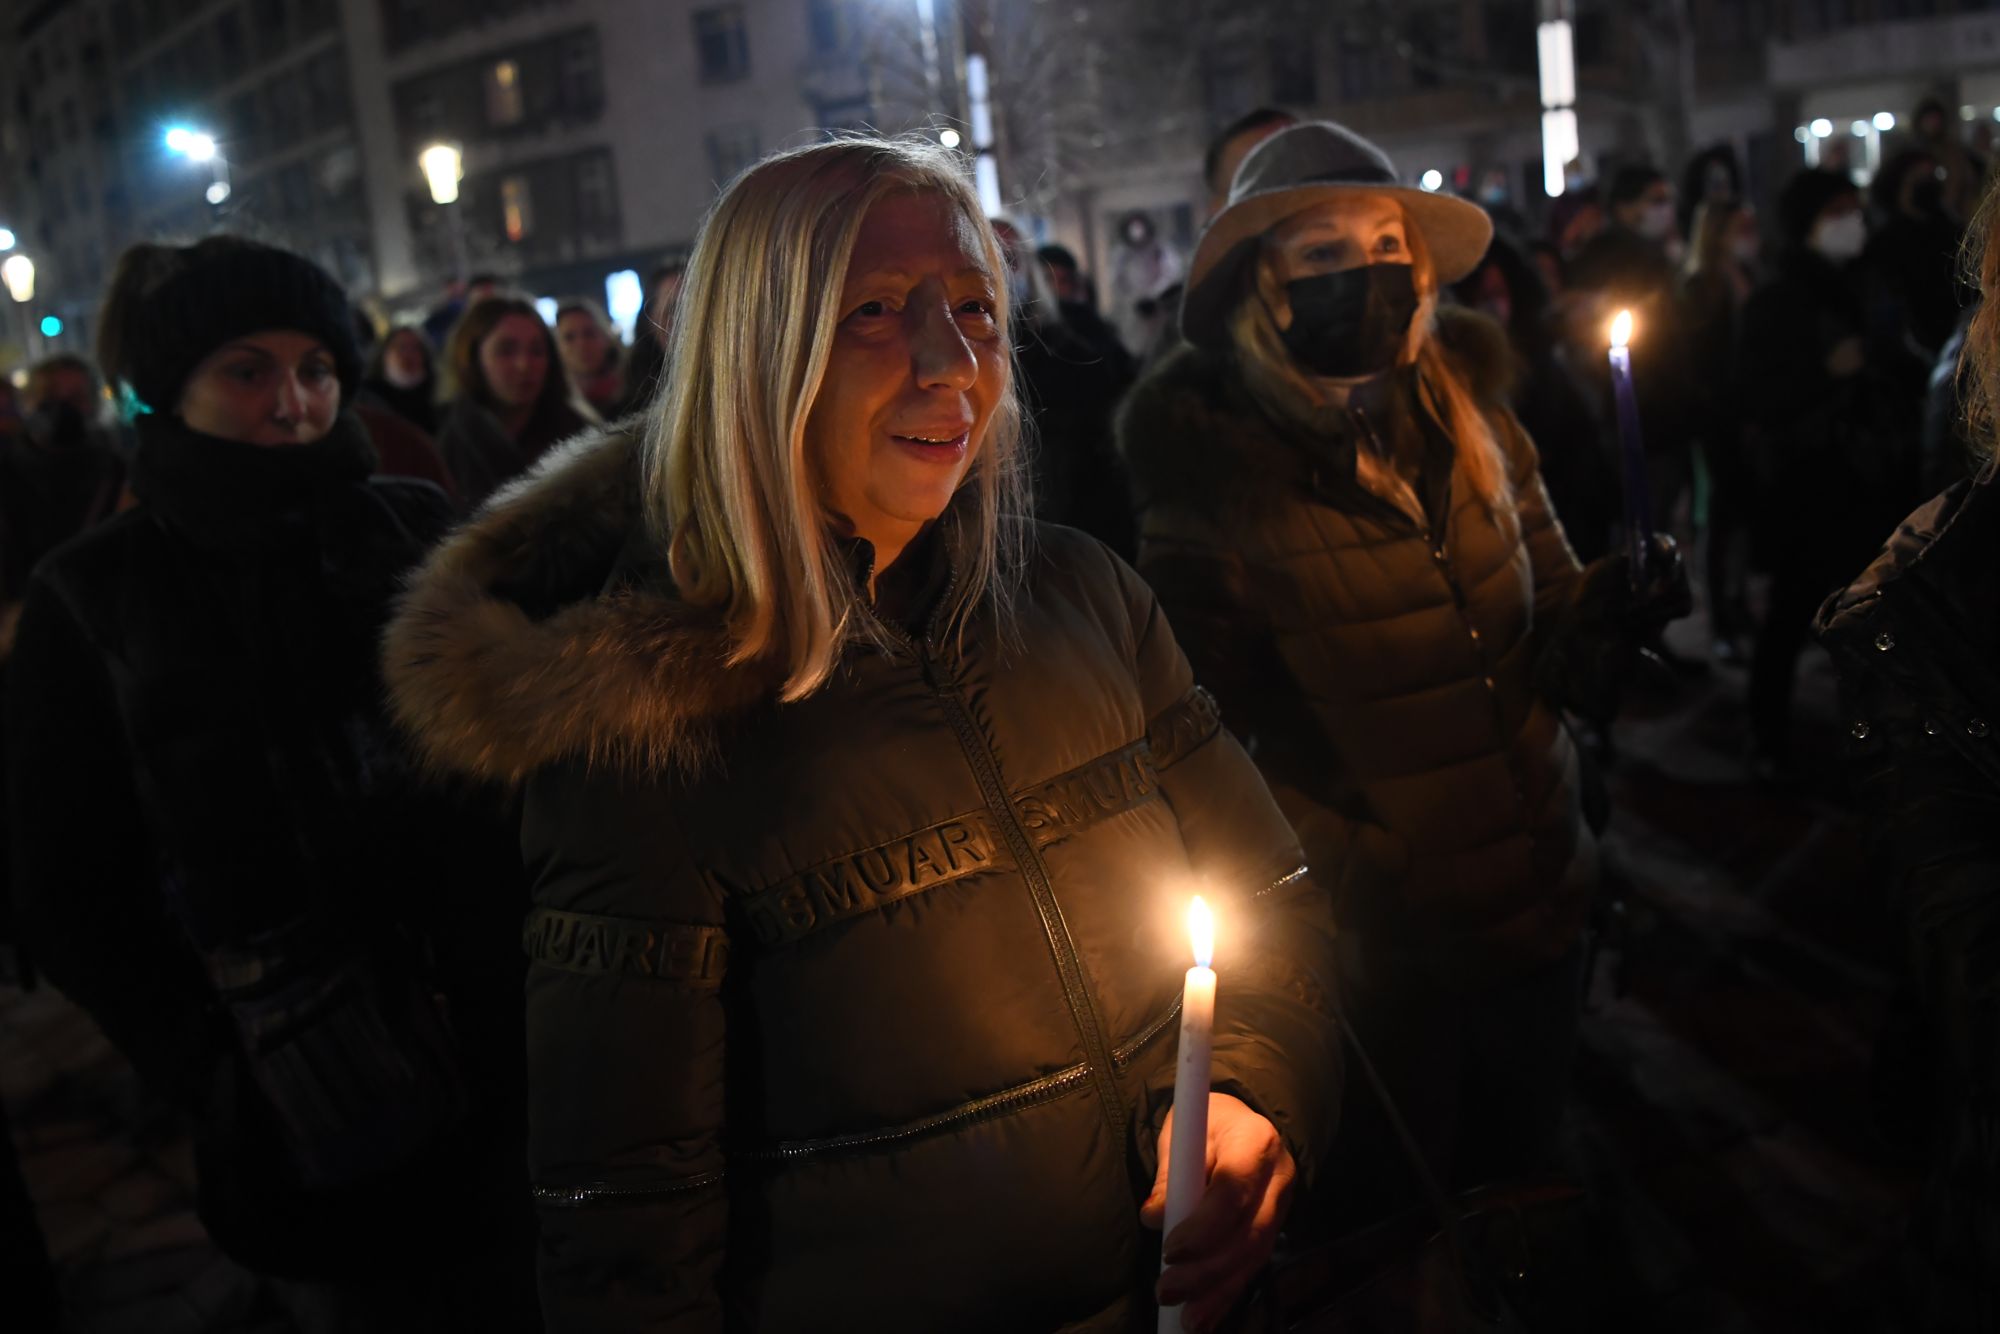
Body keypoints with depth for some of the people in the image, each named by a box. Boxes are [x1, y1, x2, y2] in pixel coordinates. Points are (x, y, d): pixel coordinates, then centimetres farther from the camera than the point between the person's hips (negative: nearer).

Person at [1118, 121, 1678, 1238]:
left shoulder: (1473, 418, -1)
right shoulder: (1216, 476, -15)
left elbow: (1549, 607, 8)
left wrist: (1597, 625, -13)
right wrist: (1342, 863, -20)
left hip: (1537, 906, 5)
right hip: (1379, 949, -4)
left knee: (1523, 1177, 26)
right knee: (1392, 1241, 17)